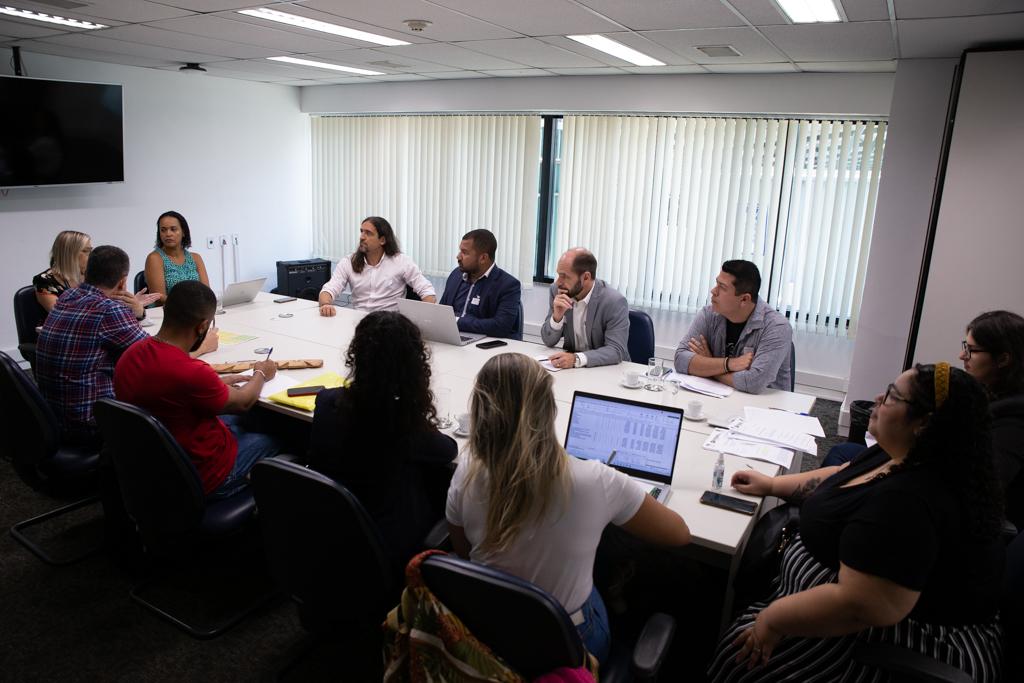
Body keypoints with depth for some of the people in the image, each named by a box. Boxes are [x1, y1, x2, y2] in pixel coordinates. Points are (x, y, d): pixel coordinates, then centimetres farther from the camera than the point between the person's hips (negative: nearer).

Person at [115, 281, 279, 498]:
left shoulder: (130, 355, -11)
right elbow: (242, 403, -14)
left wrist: (219, 383, 9)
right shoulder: (192, 372, -35)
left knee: (237, 421, 26)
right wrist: (261, 374, 5)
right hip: (201, 477, -7)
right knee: (274, 437, 15)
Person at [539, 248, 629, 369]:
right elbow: (549, 341, -2)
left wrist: (577, 359, -36)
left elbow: (616, 350, -23)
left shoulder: (615, 302, -18)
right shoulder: (557, 290, -6)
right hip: (570, 367, 3)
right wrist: (557, 316, -21)